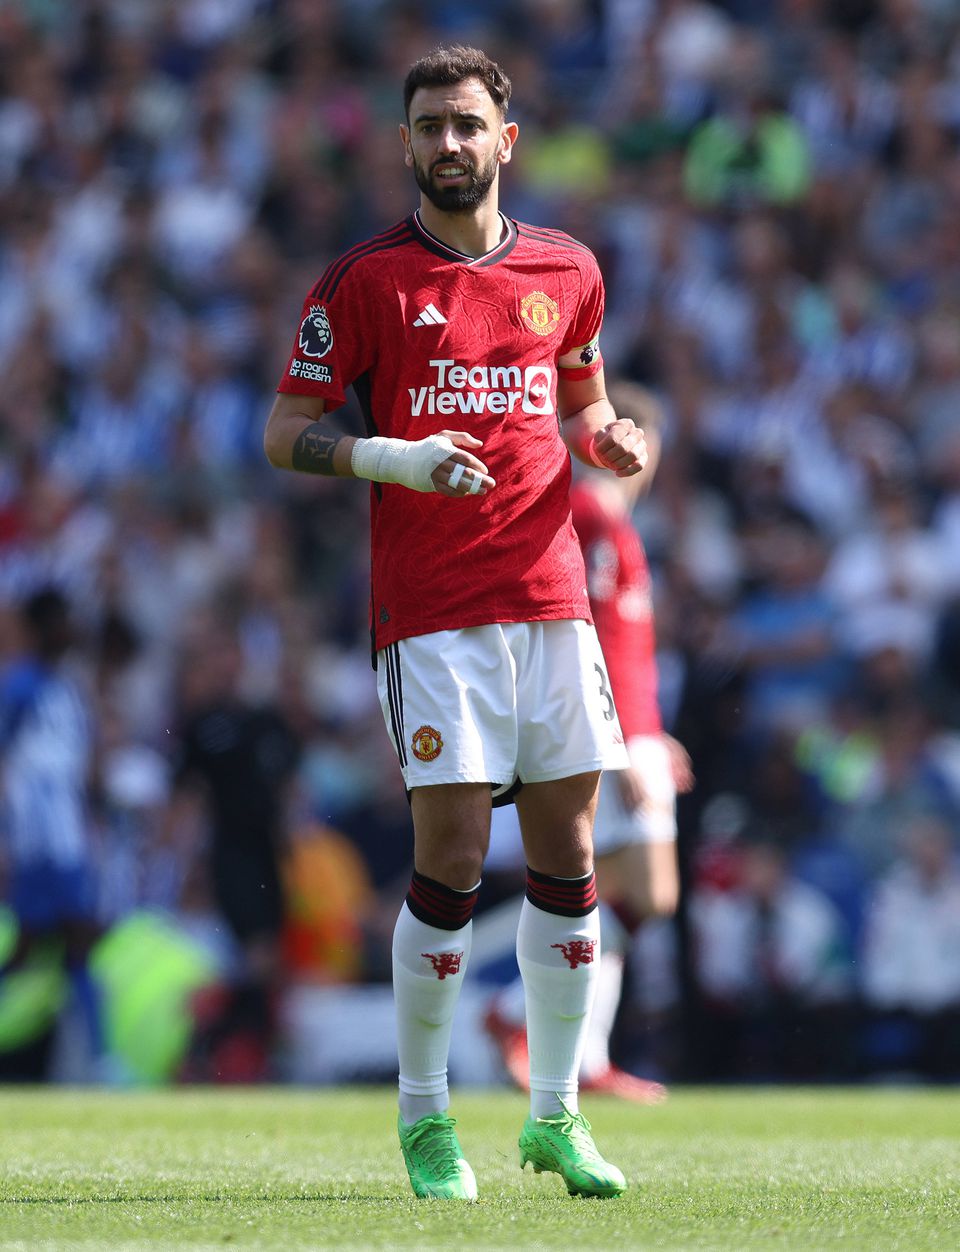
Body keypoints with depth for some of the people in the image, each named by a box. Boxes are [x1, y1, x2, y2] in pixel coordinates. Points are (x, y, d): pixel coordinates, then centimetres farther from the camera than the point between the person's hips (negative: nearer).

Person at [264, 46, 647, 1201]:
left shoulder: (565, 270, 11)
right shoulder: (364, 279, -1)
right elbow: (285, 434, -1)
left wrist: (610, 441, 2)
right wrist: (395, 460, -18)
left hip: (551, 592, 4)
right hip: (431, 607, -4)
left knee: (565, 861, 3)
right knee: (450, 862, -8)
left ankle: (555, 1118, 12)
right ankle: (424, 1120, 6)